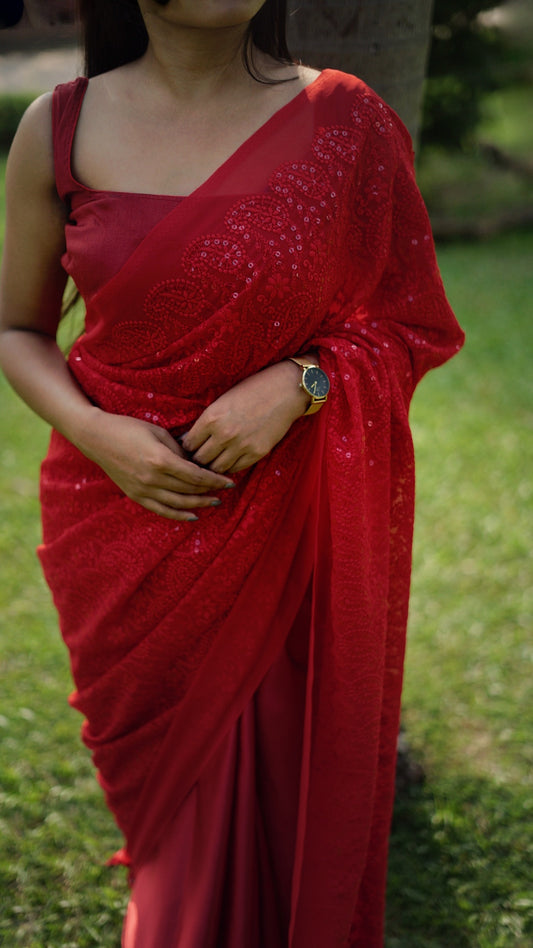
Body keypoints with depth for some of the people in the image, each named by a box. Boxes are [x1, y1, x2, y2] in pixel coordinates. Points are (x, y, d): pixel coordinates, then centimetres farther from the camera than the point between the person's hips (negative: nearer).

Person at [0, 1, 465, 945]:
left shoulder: (343, 123, -5)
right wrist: (91, 430, -12)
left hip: (290, 526, -1)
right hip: (125, 511, 1)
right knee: (166, 781, 15)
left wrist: (297, 383, -17)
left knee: (283, 784, 9)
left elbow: (411, 325, 1)